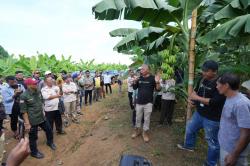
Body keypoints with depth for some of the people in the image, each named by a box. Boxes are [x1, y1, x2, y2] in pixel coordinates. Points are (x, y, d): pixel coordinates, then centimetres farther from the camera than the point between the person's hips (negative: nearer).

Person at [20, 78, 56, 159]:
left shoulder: (38, 92, 0)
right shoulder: (24, 96, -19)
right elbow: (24, 111, -17)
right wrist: (27, 123, -16)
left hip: (42, 118, 6)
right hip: (32, 121, -6)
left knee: (49, 130, 19)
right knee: (33, 137, 12)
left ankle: (50, 142, 47)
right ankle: (34, 152, 35)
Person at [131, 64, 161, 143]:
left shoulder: (152, 78, -8)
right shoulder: (139, 78, 3)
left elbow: (158, 89, -9)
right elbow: (134, 88, 10)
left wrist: (157, 82, -28)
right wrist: (134, 82, -9)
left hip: (148, 103, -3)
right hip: (139, 102, 3)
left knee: (147, 119, 9)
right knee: (138, 118, 16)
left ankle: (145, 133, 26)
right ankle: (137, 130, 35)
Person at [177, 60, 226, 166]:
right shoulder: (203, 79, 2)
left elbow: (214, 102, -29)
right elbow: (196, 90, 16)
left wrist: (197, 98, -20)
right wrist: (191, 98, -4)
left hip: (212, 119, -8)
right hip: (199, 113, 9)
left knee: (212, 142, 8)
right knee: (190, 128, 26)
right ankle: (189, 145, 51)